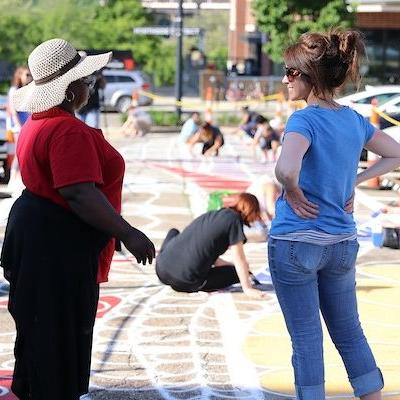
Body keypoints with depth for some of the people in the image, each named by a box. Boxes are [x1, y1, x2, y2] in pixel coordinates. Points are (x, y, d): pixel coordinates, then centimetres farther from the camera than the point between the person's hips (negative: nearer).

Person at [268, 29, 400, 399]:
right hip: (342, 243, 6)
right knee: (349, 332, 16)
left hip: (296, 242, -6)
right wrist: (355, 182, 10)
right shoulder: (353, 120, 4)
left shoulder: (305, 120, -16)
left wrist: (294, 194, -15)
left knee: (306, 338, 3)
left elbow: (286, 169, -35)